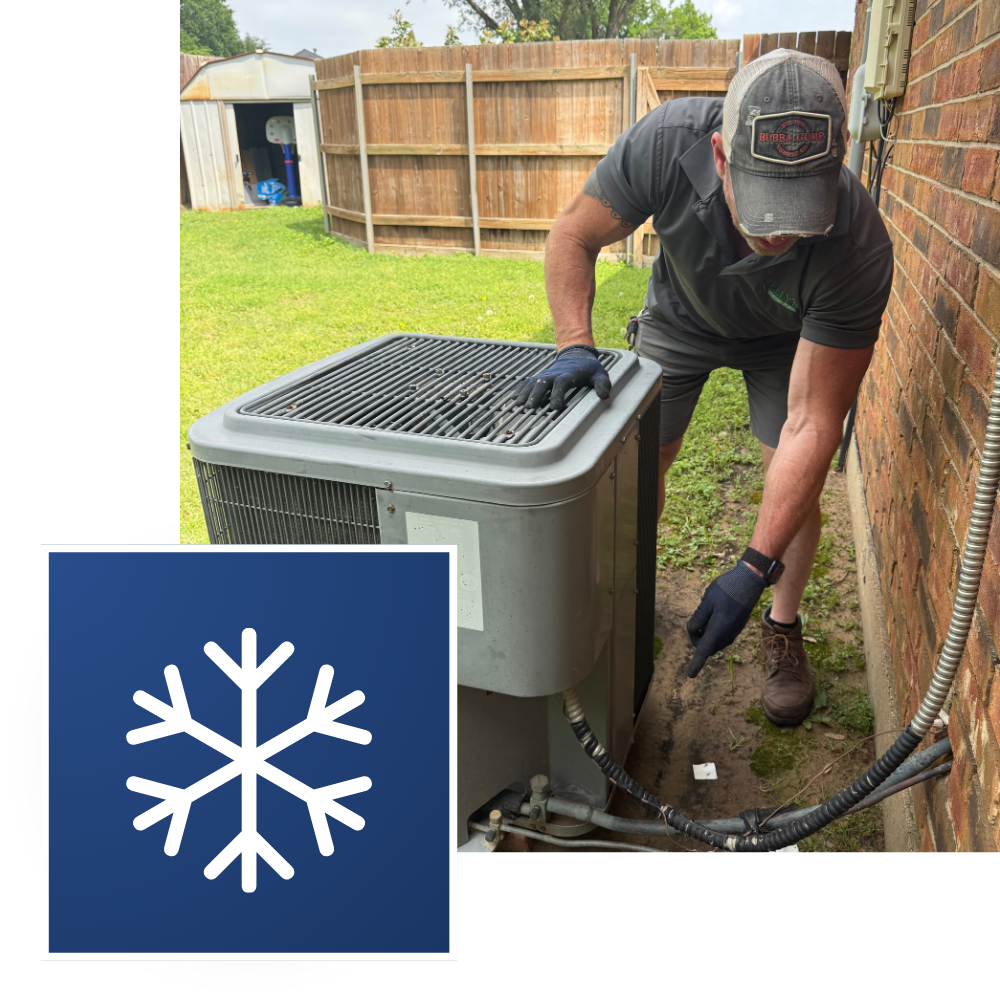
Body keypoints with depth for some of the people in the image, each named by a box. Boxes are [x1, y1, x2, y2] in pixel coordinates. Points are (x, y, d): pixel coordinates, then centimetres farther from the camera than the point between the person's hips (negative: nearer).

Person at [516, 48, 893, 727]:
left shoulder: (859, 250, -41)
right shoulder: (667, 144, -39)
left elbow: (811, 425, -38)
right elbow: (573, 237, -21)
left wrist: (752, 572, -41)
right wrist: (576, 347, -37)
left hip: (786, 338, -1)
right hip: (680, 315, 2)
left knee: (797, 483, -9)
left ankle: (783, 627, 18)